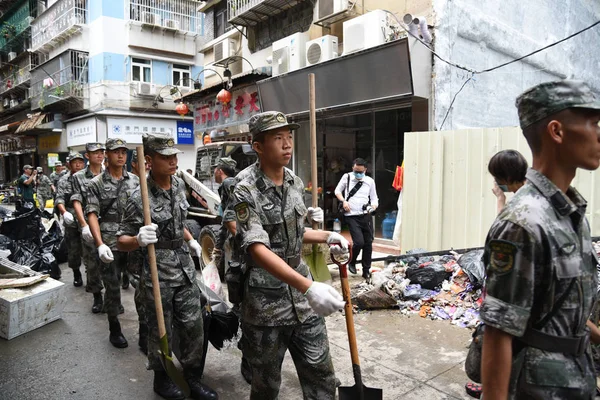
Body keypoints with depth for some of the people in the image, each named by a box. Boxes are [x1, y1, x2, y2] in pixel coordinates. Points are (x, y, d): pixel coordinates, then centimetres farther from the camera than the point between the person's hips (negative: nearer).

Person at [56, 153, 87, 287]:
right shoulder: (64, 181, 4)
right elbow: (59, 199, -3)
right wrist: (64, 212, -21)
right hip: (71, 222, 1)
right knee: (73, 251, 10)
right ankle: (76, 275, 28)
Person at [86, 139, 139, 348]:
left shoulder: (135, 180, 8)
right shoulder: (96, 183, 0)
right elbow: (92, 214, -7)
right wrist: (100, 244, -18)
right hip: (110, 244, -2)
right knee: (112, 288, 9)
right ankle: (114, 329, 26)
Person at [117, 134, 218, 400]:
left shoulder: (179, 184, 1)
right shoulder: (140, 198, -18)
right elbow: (121, 242, -13)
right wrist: (138, 240, -33)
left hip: (185, 267, 6)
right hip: (158, 271, -5)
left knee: (193, 325, 10)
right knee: (161, 330, 11)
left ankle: (192, 377, 28)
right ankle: (162, 378, 34)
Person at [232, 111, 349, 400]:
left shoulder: (295, 182, 4)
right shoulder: (246, 190, -17)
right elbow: (257, 248, -28)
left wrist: (327, 237, 0)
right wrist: (308, 286, -37)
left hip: (301, 299, 6)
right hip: (266, 302, -5)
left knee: (321, 376, 11)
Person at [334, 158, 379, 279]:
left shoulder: (370, 181, 5)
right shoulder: (347, 177, 1)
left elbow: (374, 198, 11)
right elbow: (337, 190, 12)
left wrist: (373, 206, -12)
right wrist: (344, 201, -6)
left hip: (366, 216, 3)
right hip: (352, 216, -3)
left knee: (368, 243, 6)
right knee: (359, 242, -16)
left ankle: (366, 271, 22)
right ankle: (352, 262, 15)